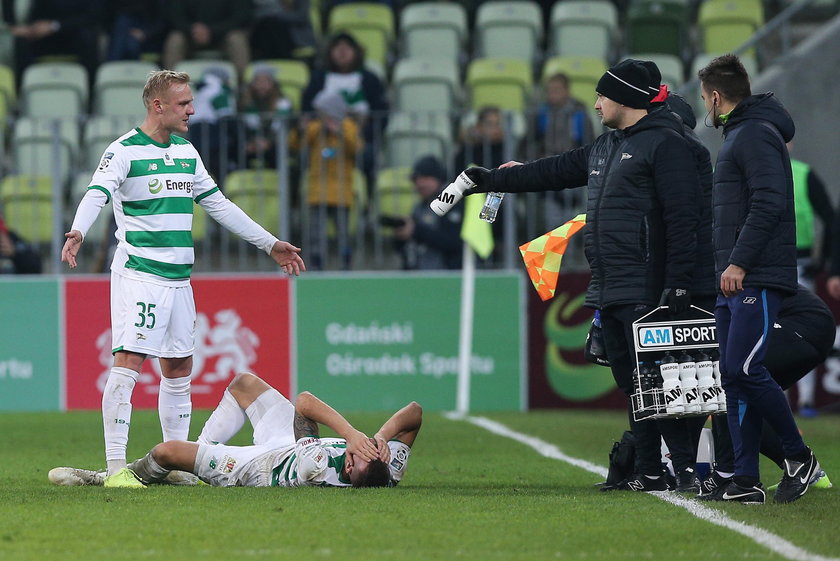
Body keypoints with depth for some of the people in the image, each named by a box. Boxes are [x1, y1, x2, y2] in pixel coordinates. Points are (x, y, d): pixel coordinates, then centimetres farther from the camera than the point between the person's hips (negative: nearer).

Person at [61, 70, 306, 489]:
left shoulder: (186, 152, 15)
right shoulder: (124, 151, -7)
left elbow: (218, 204, 24)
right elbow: (97, 194, -23)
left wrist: (270, 244, 26)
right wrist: (77, 232, -44)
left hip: (179, 278, 7)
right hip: (137, 276, -7)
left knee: (179, 369, 10)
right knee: (128, 363, -14)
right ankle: (116, 467, -15)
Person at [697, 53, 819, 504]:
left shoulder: (756, 134, -10)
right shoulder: (738, 134, 21)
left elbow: (769, 203, -21)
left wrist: (740, 262, -23)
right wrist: (729, 266, 17)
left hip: (758, 280, -10)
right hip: (733, 282, 10)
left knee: (744, 369, -14)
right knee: (733, 377, 4)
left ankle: (799, 457, 0)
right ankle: (746, 481, 3)